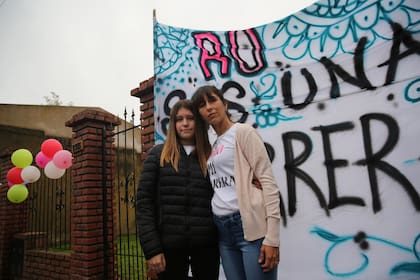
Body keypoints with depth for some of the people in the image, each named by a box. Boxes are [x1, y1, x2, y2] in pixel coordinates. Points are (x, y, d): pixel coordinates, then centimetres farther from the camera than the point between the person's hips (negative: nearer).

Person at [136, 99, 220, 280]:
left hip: (206, 244, 1)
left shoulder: (211, 156, 5)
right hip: (169, 244, -1)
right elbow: (144, 202, -2)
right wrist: (152, 249, -8)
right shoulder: (158, 154, 2)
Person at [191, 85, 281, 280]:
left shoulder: (243, 132, -2)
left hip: (251, 226, -6)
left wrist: (272, 237, -16)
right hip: (223, 230, 6)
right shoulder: (212, 147, 16)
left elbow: (268, 181, -10)